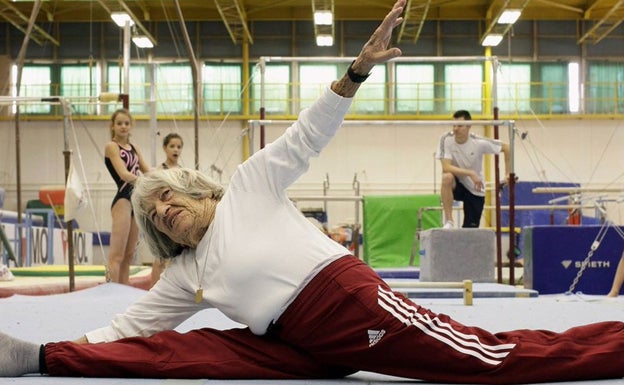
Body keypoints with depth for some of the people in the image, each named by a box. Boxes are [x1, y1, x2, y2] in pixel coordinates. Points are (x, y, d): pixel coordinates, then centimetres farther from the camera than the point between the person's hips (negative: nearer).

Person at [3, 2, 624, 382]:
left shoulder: (250, 182, 9)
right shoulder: (184, 276, 21)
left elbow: (307, 136, 2)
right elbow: (128, 328, 25)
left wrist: (357, 71, -10)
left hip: (351, 299, -4)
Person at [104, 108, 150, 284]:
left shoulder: (134, 148, 17)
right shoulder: (111, 146, -5)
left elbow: (148, 172, 14)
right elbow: (124, 174, -19)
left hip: (137, 199, 8)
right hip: (123, 200, -8)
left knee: (129, 254, 10)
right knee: (116, 255, -14)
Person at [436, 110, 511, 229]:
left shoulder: (479, 142, -18)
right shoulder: (446, 139, -18)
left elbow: (505, 147, -7)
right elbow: (446, 168, -25)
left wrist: (508, 173, -9)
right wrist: (470, 173, -33)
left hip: (475, 189, 1)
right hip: (457, 185, 0)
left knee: (470, 230, -5)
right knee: (447, 177, -35)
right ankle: (449, 221, -27)